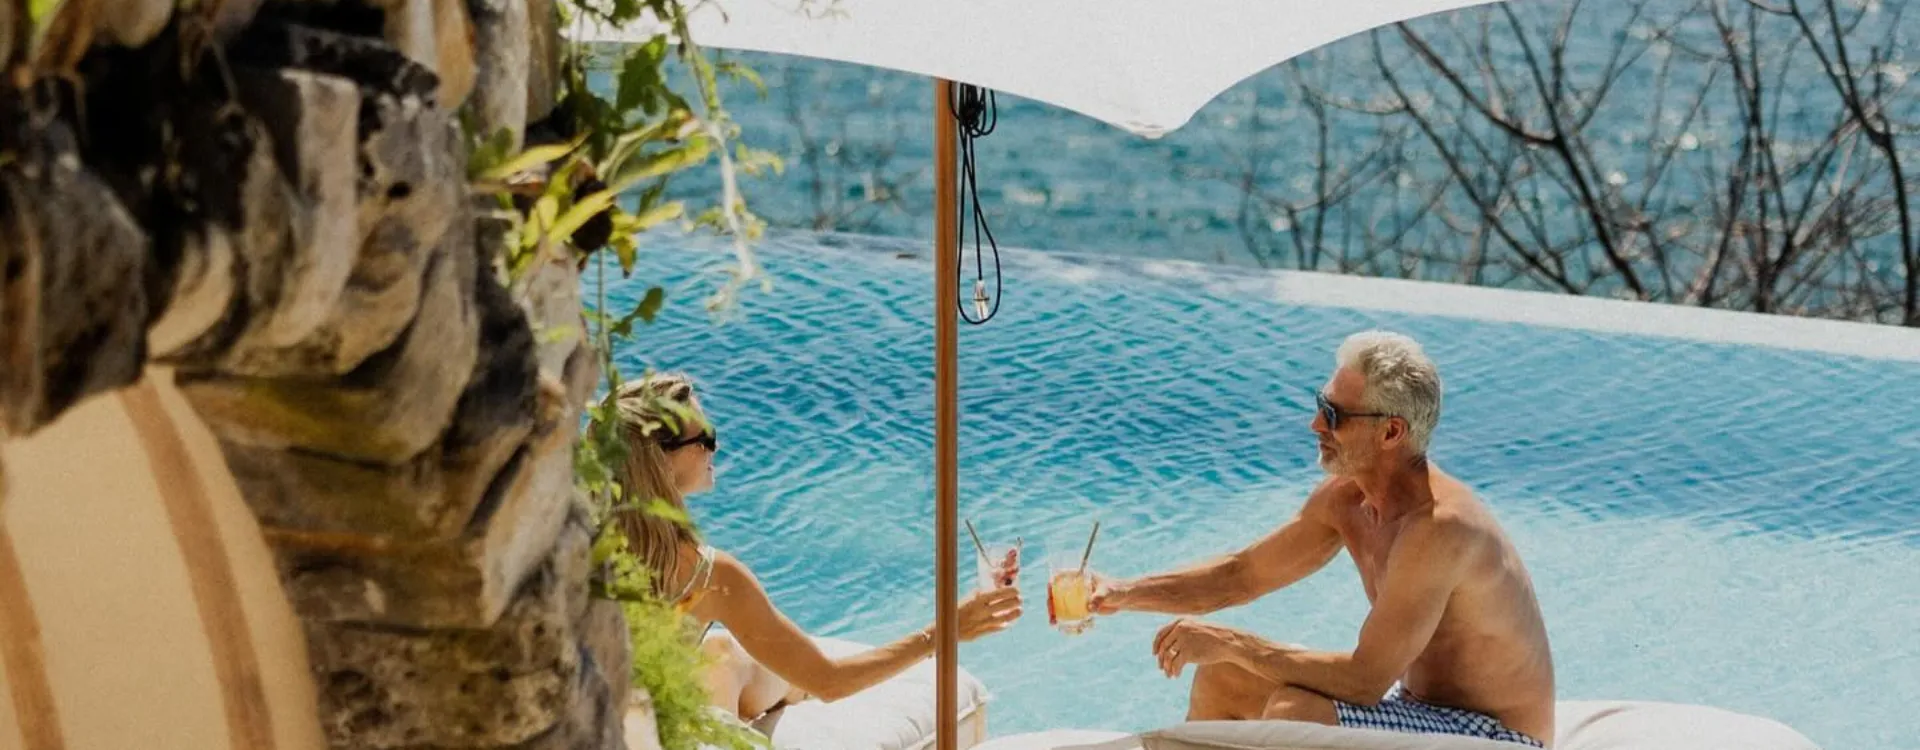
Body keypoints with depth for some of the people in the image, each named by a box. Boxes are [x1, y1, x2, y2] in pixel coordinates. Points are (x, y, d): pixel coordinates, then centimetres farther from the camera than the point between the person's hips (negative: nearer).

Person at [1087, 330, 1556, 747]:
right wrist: (1124, 594, -3)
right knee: (1221, 678, 8)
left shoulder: (1438, 526, -29)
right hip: (1423, 706, 9)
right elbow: (1241, 575, 9)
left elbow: (1365, 680, -31)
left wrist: (1232, 643, -25)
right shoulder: (1346, 496, -2)